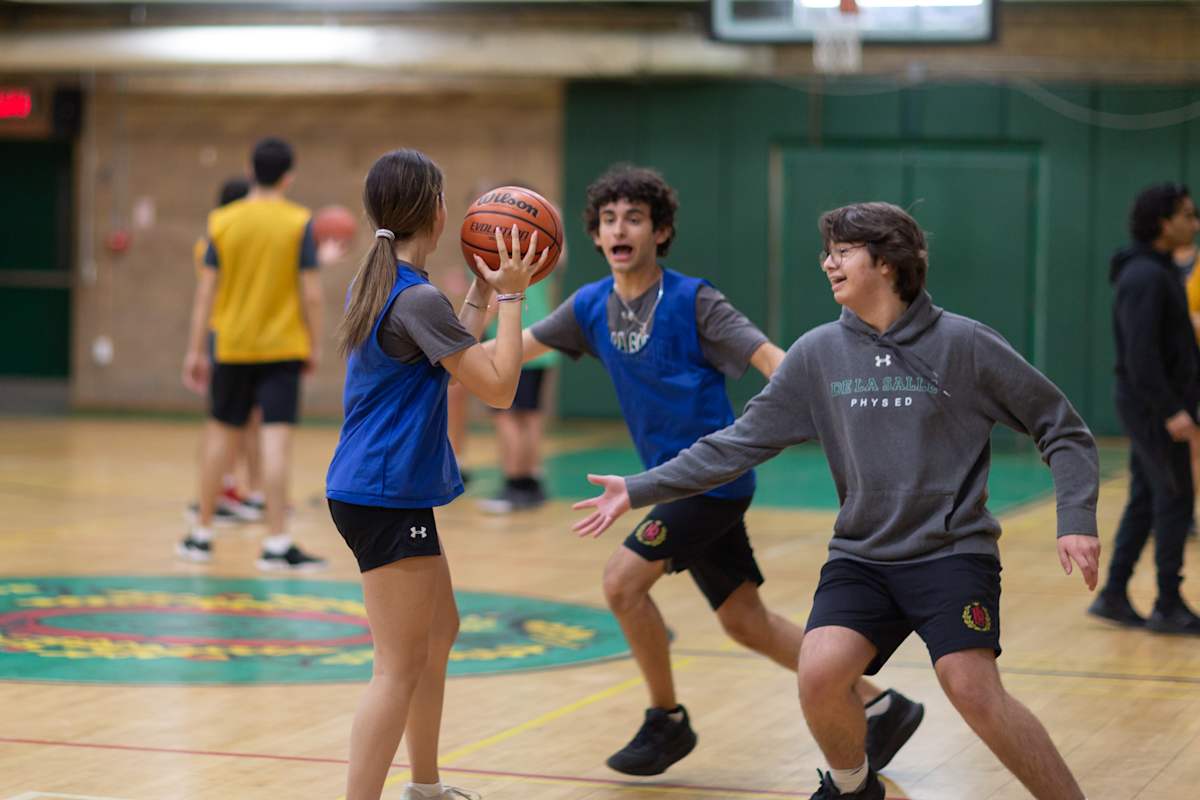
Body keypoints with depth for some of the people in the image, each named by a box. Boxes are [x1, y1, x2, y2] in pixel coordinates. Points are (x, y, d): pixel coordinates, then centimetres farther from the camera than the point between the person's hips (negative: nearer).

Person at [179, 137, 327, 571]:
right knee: (276, 440, -7)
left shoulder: (222, 221, 0)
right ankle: (277, 543, -11)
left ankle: (201, 533, 24)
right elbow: (310, 291, -8)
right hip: (282, 346, -3)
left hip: (231, 344, 3)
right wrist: (315, 344, 3)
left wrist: (195, 350, 4)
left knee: (223, 434, 16)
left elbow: (206, 290, 0)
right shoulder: (299, 222, -6)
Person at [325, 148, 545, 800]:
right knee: (399, 668, -10)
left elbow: (453, 357, 21)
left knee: (439, 629, 25)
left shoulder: (375, 284, 10)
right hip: (388, 496, -11)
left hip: (372, 491, 11)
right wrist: (510, 296, -8)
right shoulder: (417, 299, -18)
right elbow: (497, 387, -16)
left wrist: (484, 289, 18)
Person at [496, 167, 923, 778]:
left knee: (622, 580, -15)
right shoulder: (591, 307, 5)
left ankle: (667, 722, 4)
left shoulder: (692, 300, -13)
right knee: (746, 623, 9)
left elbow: (769, 358, -20)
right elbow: (521, 346, 14)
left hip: (711, 475, -7)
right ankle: (879, 706, 18)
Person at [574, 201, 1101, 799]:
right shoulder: (817, 353, 4)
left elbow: (1061, 429, 1)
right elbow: (740, 442, 6)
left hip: (952, 552, -3)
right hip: (862, 556, 3)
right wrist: (639, 490, 1)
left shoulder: (964, 342, -5)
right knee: (820, 673, -17)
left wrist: (1076, 520, -11)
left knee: (974, 690, -23)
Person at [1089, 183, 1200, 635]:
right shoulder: (1145, 277, -17)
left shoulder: (1157, 272, 14)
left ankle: (1113, 596, 16)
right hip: (1154, 408, -10)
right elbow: (1141, 352, -24)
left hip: (1154, 407, 10)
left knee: (1146, 501, 12)